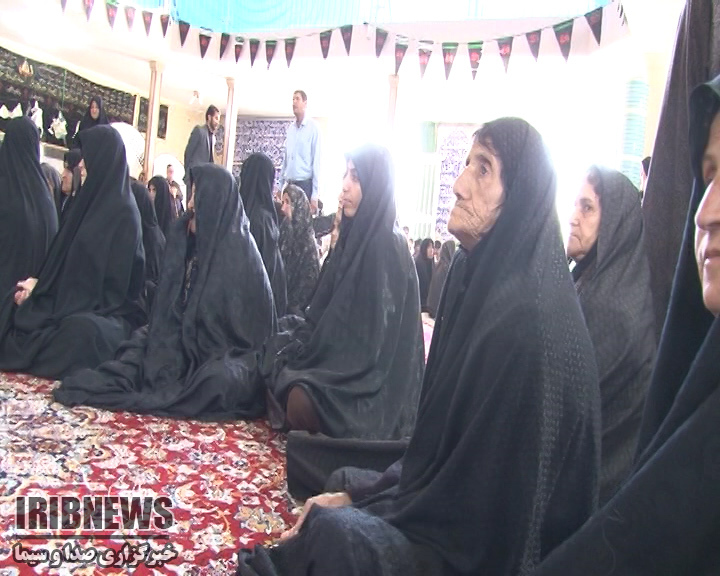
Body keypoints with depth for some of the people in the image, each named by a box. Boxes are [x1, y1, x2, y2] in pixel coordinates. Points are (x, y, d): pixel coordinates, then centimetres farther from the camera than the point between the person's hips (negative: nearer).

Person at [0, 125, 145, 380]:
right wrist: (40, 286, -4)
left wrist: (41, 287, -7)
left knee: (82, 330, -38)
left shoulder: (122, 212, -12)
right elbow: (65, 260, 15)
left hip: (107, 309, -9)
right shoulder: (93, 201, 13)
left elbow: (111, 280, -15)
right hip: (77, 301, 9)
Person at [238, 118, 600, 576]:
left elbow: (481, 493, -21)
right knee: (344, 483, 12)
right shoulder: (479, 282, 2)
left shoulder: (530, 320, -26)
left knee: (338, 534, -23)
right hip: (459, 506, 9)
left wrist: (361, 508, -11)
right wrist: (357, 494, 3)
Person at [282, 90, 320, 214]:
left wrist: (315, 195, -13)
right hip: (289, 184, 5)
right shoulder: (290, 128, 12)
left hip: (305, 184, -5)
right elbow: (285, 158, 15)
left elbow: (316, 161, -8)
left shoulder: (313, 127, -5)